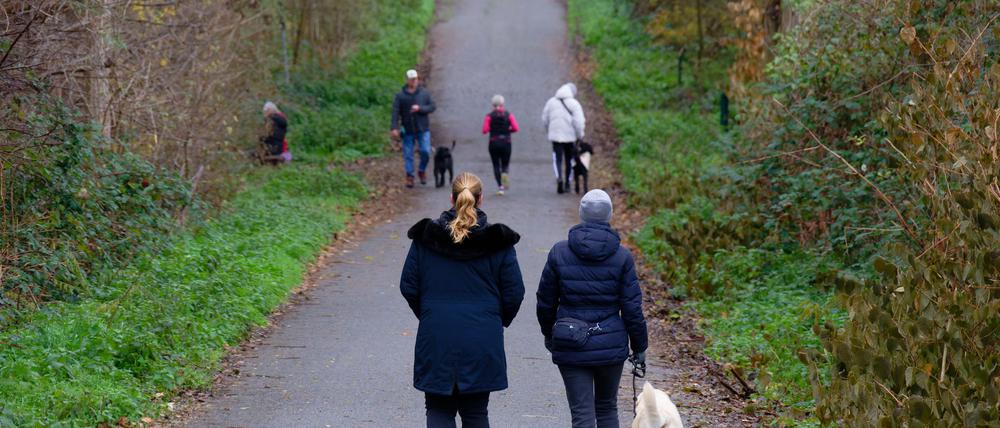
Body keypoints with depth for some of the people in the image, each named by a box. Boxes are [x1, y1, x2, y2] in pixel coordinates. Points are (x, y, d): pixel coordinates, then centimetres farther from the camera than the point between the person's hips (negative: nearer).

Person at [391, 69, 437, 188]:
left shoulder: (425, 93, 2)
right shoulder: (400, 95, -1)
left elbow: (432, 107, 0)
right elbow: (395, 112, -6)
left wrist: (419, 108, -17)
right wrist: (394, 128, -15)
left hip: (423, 129, 0)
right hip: (408, 130, 0)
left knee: (425, 152, -7)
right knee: (408, 154, 1)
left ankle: (422, 171, 17)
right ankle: (409, 176, 9)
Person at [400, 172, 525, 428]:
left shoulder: (425, 237, 0)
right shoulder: (498, 242, -3)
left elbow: (408, 286, 3)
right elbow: (514, 292, -1)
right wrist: (500, 321, 17)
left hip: (436, 339, 0)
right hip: (483, 341, 0)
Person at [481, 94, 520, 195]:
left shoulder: (489, 116, -2)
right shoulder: (509, 115, 1)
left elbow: (485, 130, -11)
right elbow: (515, 128, -9)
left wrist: (492, 129, 9)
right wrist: (507, 130, 10)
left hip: (494, 143, -1)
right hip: (506, 143, 1)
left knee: (496, 165, 8)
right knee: (505, 164, 13)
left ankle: (500, 186, -6)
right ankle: (505, 174, -23)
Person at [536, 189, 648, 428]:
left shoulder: (559, 252, -4)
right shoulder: (621, 256, -7)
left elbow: (545, 300, 4)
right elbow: (632, 307, -5)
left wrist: (548, 334, 21)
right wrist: (639, 346, 6)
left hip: (570, 347, -1)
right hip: (611, 344, 1)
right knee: (607, 408, 19)